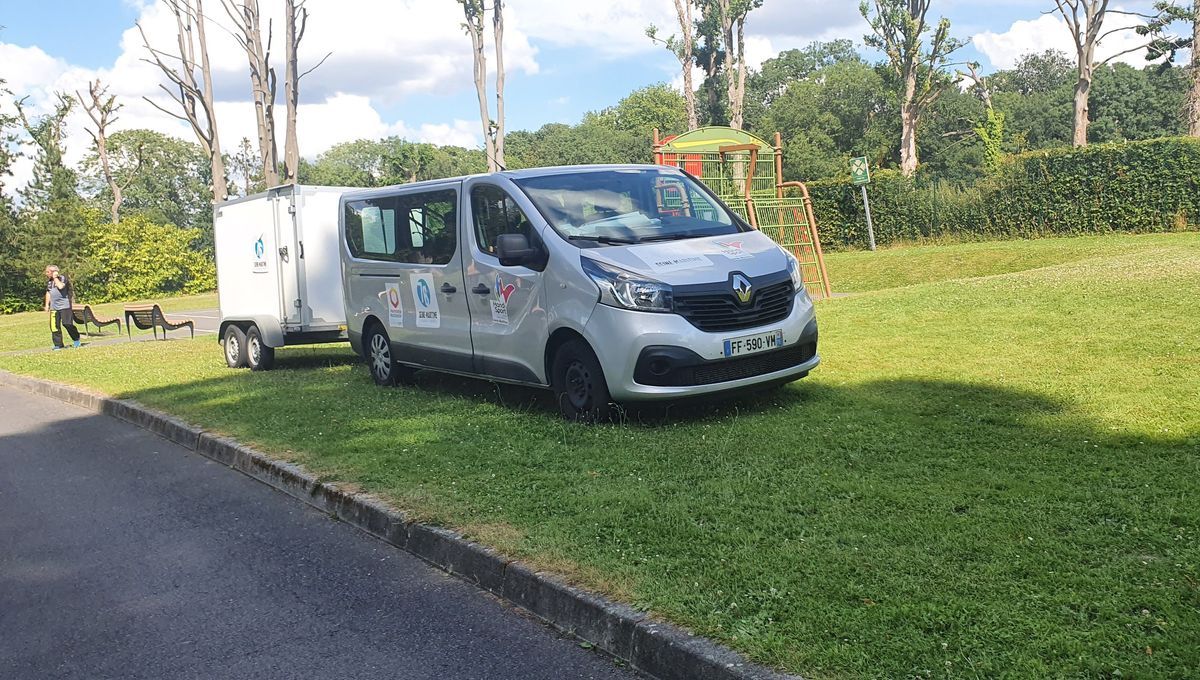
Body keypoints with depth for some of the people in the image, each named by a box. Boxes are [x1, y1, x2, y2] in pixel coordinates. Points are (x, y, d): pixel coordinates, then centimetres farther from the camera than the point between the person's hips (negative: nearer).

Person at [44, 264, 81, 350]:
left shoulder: (62, 278, -5)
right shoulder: (49, 281, 15)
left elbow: (60, 286, -25)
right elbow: (48, 293, 24)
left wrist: (55, 277, -14)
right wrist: (47, 304, 21)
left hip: (64, 305, -6)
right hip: (54, 307, 6)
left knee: (67, 324, -8)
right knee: (54, 326, 0)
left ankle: (76, 339, 12)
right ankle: (58, 344, 6)